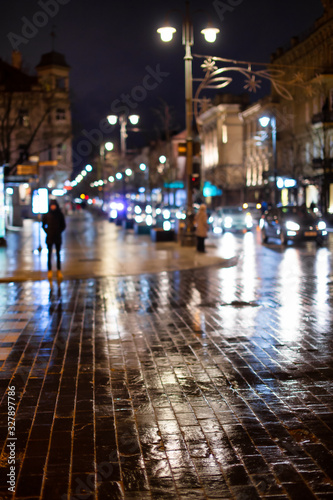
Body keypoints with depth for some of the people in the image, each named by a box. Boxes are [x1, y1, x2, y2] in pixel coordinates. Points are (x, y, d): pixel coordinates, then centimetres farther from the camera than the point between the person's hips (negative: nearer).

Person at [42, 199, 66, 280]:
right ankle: (49, 271, 7)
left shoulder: (60, 215, 0)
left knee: (58, 254, 5)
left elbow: (63, 226, 7)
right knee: (49, 254, 2)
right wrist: (47, 232, -3)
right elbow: (43, 225, 9)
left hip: (58, 237, 0)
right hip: (49, 237, 0)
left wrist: (59, 231, -3)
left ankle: (59, 271, 11)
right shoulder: (46, 215, -1)